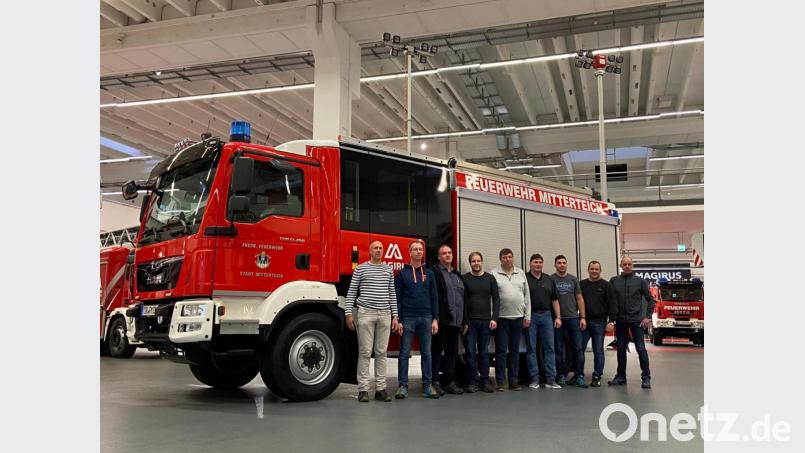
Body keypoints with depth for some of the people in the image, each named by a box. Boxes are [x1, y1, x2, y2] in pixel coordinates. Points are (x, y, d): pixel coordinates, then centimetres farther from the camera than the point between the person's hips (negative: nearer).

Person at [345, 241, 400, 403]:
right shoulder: (360, 269, 3)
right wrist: (349, 313, -6)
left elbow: (392, 294, 14)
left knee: (381, 353, 5)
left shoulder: (388, 270, 13)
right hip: (365, 313, -3)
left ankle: (380, 389, 11)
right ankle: (363, 390, 2)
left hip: (384, 315, 3)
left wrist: (395, 316, 8)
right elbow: (351, 292, 2)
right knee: (365, 352, -2)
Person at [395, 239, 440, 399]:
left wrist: (435, 319, 2)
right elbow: (397, 298, 0)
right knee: (404, 352, -1)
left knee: (426, 353, 5)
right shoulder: (402, 273, 3)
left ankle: (427, 386, 11)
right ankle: (403, 386, 4)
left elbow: (434, 297, 9)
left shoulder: (429, 273, 11)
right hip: (408, 318, -3)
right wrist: (398, 320, -7)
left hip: (426, 318, 3)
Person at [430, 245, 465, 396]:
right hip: (442, 320, -7)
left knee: (452, 352, 12)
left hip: (456, 320, 7)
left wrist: (464, 319, 16)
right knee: (437, 351, -1)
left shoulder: (457, 275, 20)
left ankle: (450, 382, 18)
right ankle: (435, 382, 4)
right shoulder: (435, 272, -4)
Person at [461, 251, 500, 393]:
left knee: (484, 352, 7)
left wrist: (494, 318, -4)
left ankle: (485, 381, 13)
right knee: (470, 352, -1)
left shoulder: (490, 278, 8)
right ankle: (472, 381, 6)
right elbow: (461, 301, -2)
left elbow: (496, 299, 6)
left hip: (486, 321, 2)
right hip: (470, 322, -2)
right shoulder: (464, 279, 1)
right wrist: (463, 322, -8)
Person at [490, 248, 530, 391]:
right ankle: (500, 381, 5)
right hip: (501, 318, -4)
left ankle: (513, 380, 16)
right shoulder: (494, 274, -2)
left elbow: (527, 296, 12)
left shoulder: (521, 273, 11)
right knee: (501, 350, -1)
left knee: (515, 350, 9)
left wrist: (527, 316, 7)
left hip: (518, 317, 4)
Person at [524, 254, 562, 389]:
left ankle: (550, 379, 5)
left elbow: (555, 300, 15)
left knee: (549, 348, 2)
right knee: (531, 348, 1)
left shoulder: (549, 280, 14)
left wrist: (558, 317, 7)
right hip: (530, 316, -4)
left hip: (546, 316, 4)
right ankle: (534, 379, 7)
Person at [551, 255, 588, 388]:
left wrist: (583, 317, 2)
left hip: (573, 317, 2)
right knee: (559, 349, 4)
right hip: (557, 319, -2)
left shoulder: (573, 279, 10)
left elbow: (579, 299, 10)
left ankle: (579, 376, 3)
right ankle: (562, 376, 12)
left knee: (578, 347, -2)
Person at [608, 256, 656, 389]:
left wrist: (648, 317, -4)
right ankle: (620, 376, 18)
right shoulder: (614, 281, 4)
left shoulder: (640, 281, 1)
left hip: (636, 320, -2)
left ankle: (646, 377, 5)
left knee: (641, 348, -2)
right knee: (621, 349, 9)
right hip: (620, 321, 2)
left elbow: (650, 299, 3)